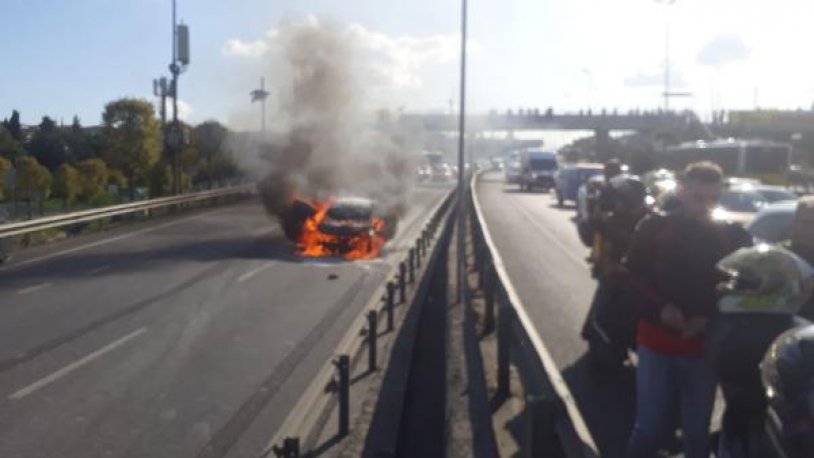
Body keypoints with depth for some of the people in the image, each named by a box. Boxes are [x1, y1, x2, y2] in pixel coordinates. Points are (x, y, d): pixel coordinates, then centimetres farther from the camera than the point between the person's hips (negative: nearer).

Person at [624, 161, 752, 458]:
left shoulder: (733, 236, -1)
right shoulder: (654, 227, -3)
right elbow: (632, 277, -2)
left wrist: (709, 319, -15)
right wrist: (661, 308, -19)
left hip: (705, 346, 1)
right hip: (657, 341, -1)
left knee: (697, 431, 12)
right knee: (651, 428, 3)